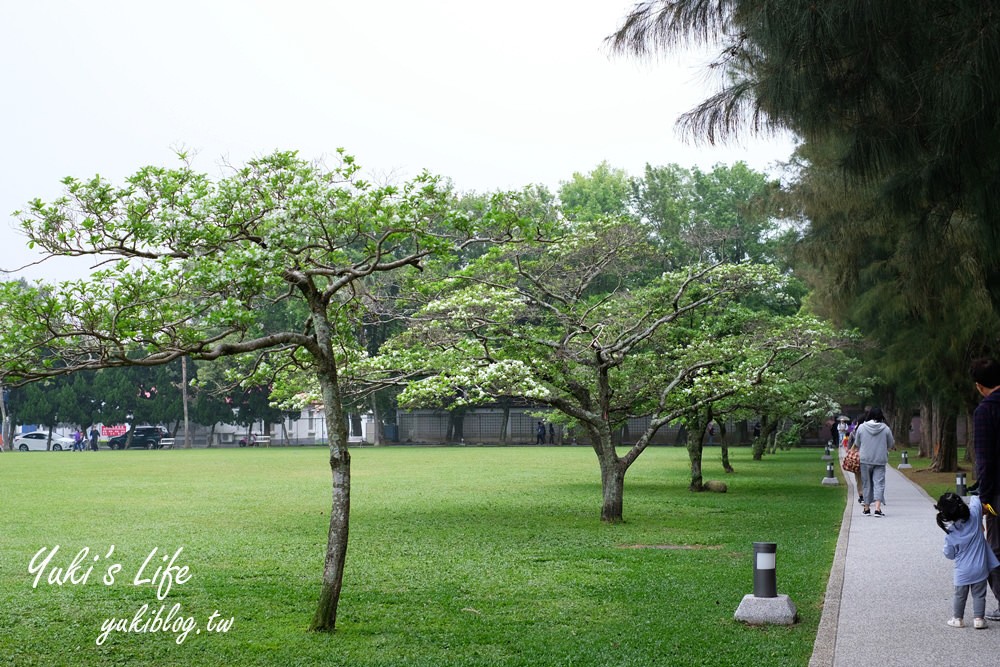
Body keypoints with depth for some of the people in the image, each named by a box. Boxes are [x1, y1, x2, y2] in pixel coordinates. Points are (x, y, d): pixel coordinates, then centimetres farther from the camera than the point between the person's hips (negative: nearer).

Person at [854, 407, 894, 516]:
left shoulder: (861, 427, -4)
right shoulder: (886, 429, -5)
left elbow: (857, 444, 6)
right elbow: (891, 445, 6)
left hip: (865, 459, 1)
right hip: (880, 460, -1)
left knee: (867, 483, 12)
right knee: (879, 483, -1)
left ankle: (866, 507, 18)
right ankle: (877, 508, -14)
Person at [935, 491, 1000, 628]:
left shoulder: (950, 534, -16)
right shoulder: (974, 516, -17)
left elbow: (949, 555, -3)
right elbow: (976, 501, 4)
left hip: (962, 572, 0)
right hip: (980, 568, 0)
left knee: (960, 595, 15)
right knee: (979, 595, 11)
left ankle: (957, 618, 23)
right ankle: (978, 618, 12)